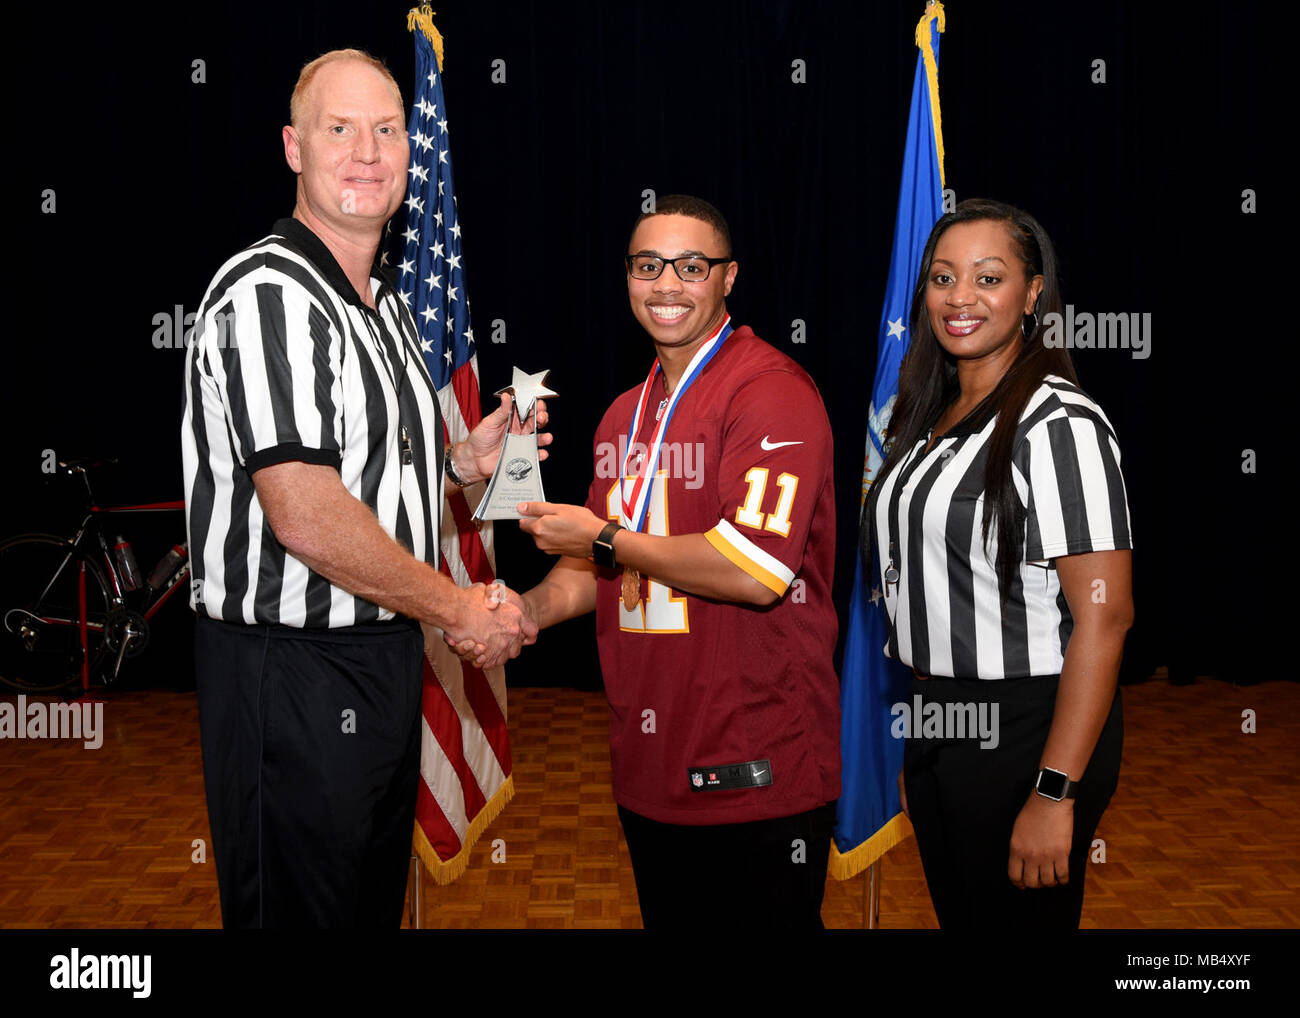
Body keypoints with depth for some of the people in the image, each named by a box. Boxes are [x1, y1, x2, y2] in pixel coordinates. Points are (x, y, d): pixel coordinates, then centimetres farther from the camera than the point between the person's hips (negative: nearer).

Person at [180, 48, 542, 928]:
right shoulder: (268, 294, -18)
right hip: (293, 670, -9)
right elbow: (305, 518, -26)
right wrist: (462, 609, -15)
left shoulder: (383, 304, 14)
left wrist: (464, 461, 5)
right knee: (300, 909, 4)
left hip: (382, 657, 9)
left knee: (376, 899, 20)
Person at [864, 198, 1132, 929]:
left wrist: (1054, 794, -25)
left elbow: (1104, 615, -22)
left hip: (1027, 728, -8)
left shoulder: (1059, 423, -17)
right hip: (935, 724, 8)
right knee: (957, 916, 19)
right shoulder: (931, 416, 10)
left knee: (1018, 917, 5)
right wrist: (913, 744, 15)